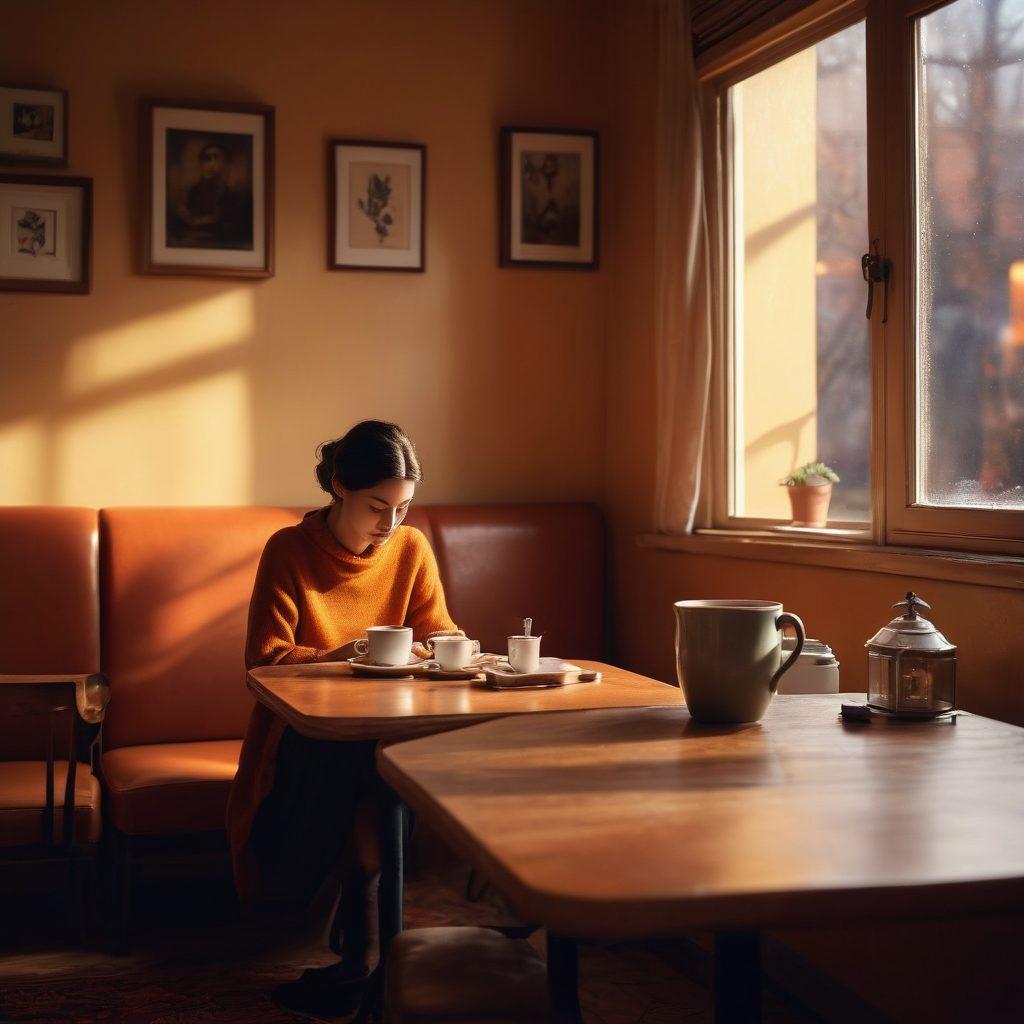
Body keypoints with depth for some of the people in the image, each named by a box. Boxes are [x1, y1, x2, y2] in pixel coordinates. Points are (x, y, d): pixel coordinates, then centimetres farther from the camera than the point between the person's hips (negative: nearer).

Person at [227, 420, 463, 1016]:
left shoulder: (411, 548, 4)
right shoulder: (290, 550, -6)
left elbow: (437, 630, 10)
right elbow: (265, 658, -10)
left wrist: (448, 645, -14)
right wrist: (339, 656, -26)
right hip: (305, 732, -2)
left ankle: (359, 962, -23)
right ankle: (364, 961, -24)